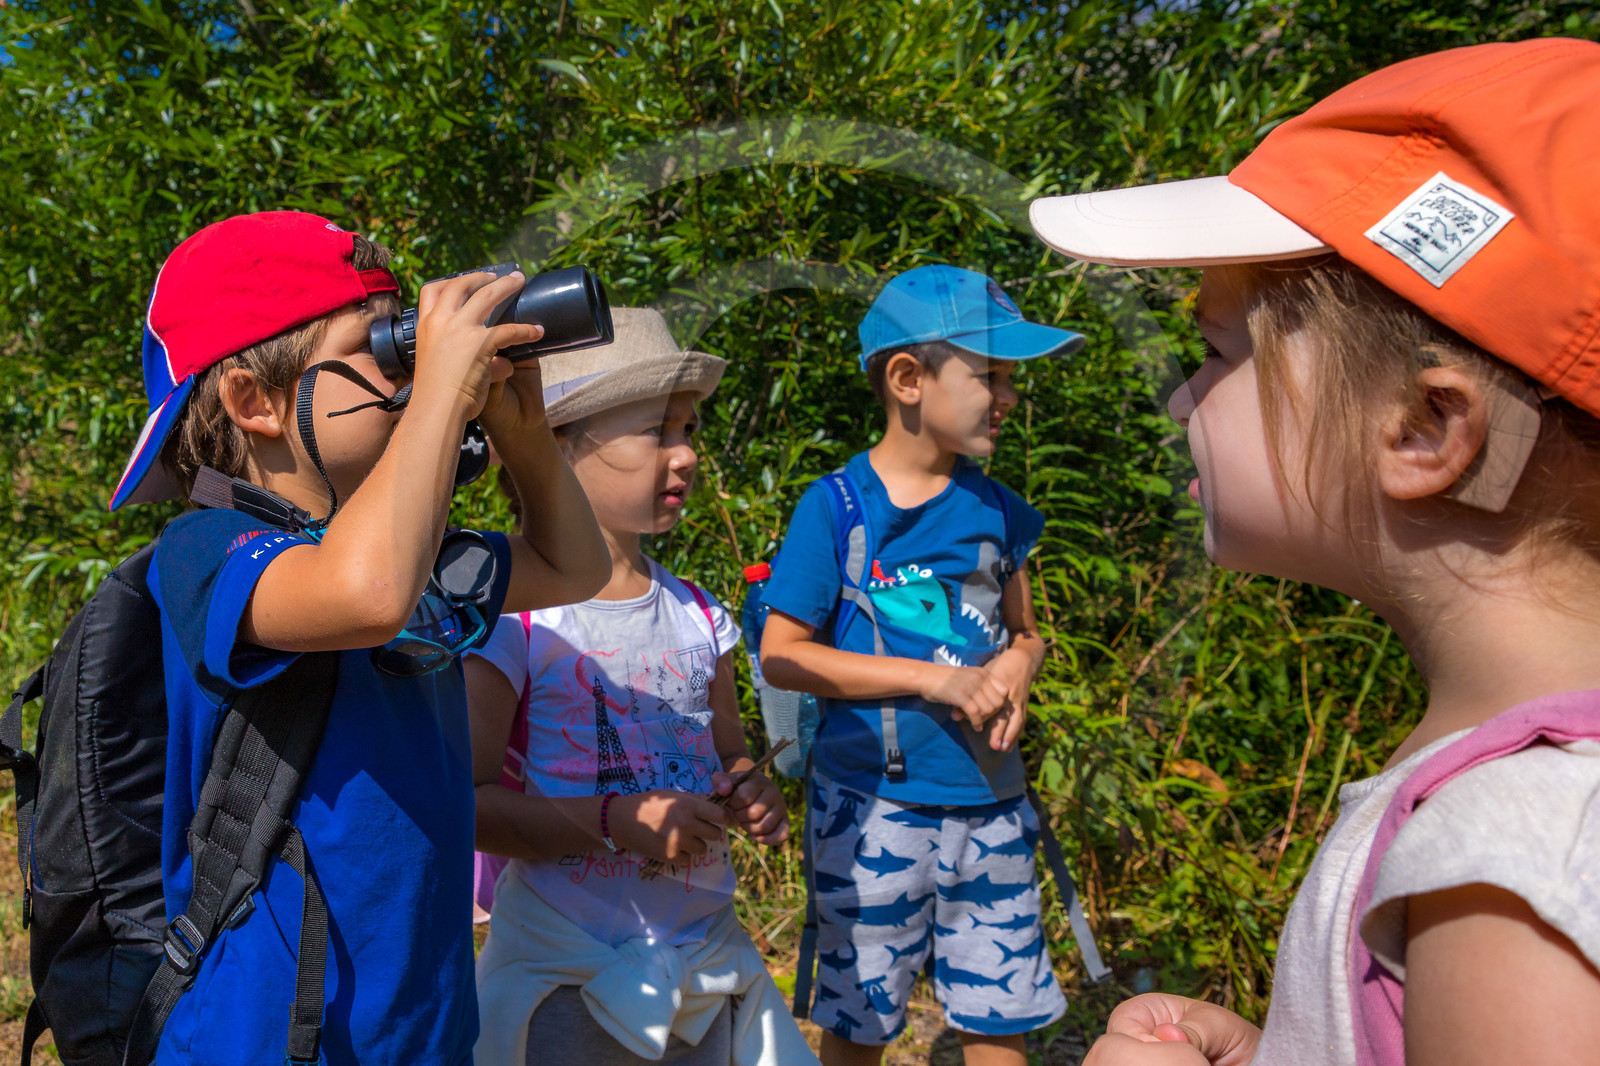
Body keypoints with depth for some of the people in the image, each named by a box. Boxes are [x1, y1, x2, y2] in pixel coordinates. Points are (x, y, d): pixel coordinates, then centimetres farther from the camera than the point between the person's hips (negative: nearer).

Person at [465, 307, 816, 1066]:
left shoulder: (696, 613, 4)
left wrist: (752, 799, -5)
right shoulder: (513, 616, -13)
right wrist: (615, 821, -24)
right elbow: (463, 802, -16)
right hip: (568, 972, -5)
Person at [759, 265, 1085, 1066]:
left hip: (990, 802, 4)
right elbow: (781, 655, -13)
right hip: (873, 804, -4)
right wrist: (938, 678, -19)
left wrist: (1015, 667, -9)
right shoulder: (836, 508, -10)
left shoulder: (996, 509, 4)